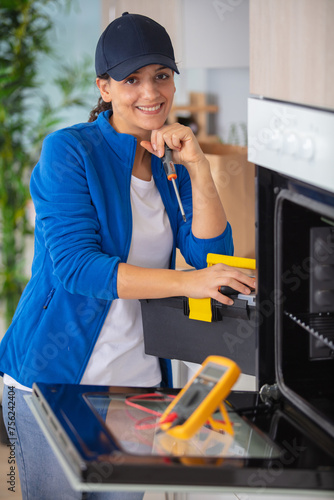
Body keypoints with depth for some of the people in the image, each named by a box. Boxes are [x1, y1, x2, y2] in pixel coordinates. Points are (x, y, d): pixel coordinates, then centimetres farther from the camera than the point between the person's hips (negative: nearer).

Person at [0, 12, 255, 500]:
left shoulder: (170, 161, 8)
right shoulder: (69, 150, -11)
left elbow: (212, 256, -1)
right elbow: (75, 265, -21)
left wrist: (197, 167, -11)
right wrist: (186, 282, -30)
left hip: (137, 380, 6)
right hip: (53, 376, -5)